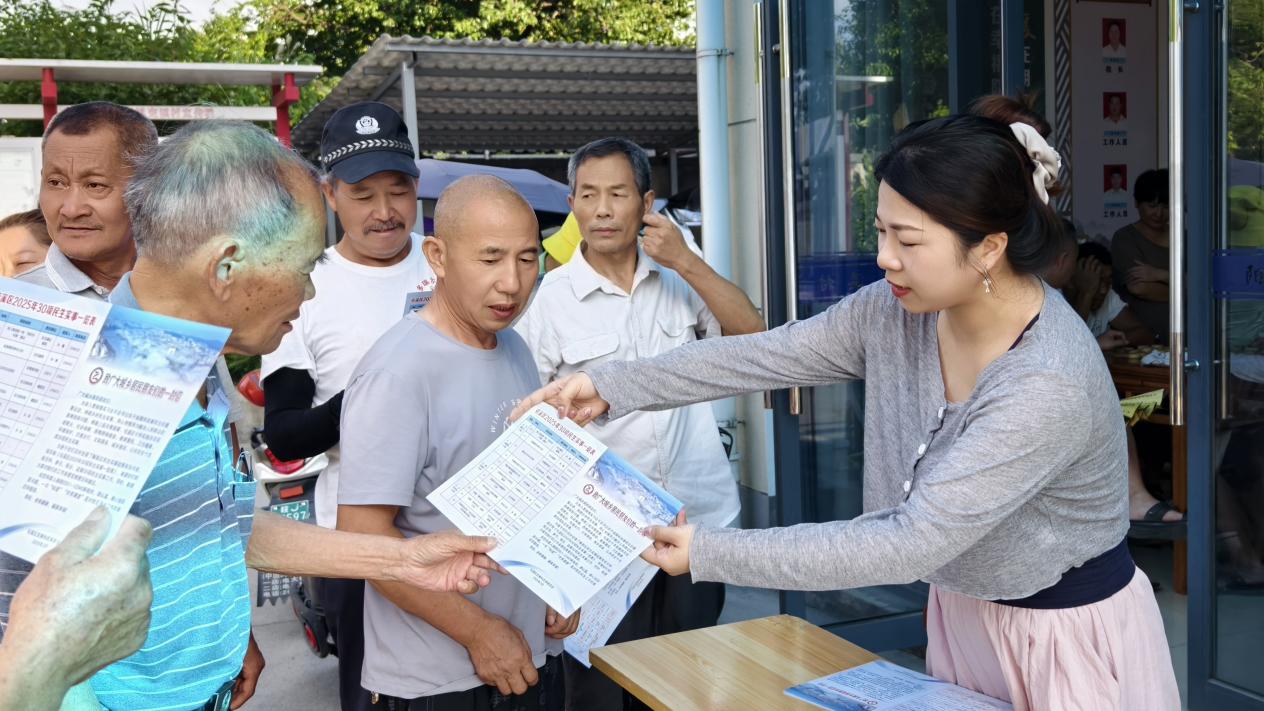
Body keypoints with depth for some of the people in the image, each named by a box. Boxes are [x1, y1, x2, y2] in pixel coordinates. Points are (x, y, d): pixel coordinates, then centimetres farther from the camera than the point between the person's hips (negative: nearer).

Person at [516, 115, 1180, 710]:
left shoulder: (1050, 384, -33)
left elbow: (910, 541, -34)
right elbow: (763, 355, -7)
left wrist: (712, 553, -31)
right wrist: (613, 386, -14)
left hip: (1069, 637, -5)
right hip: (963, 615, 6)